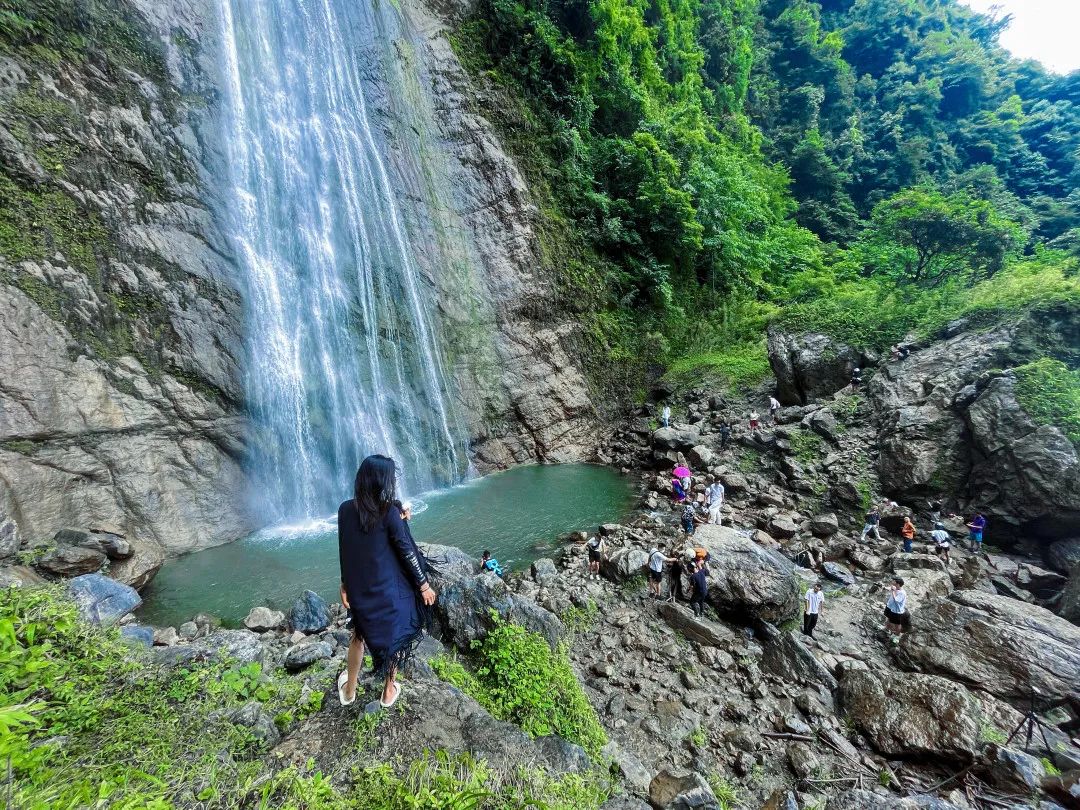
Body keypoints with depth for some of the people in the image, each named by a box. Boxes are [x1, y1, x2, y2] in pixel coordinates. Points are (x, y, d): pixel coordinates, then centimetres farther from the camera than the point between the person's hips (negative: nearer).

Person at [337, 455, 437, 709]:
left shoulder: (345, 509, -7)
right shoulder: (388, 512, -21)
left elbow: (343, 551, 2)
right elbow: (406, 551, -15)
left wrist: (345, 583, 14)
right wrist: (424, 584, -4)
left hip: (358, 587, 4)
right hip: (389, 588, -4)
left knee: (360, 633, 28)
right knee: (394, 635, 19)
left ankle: (349, 689, 43)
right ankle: (389, 690, 37)